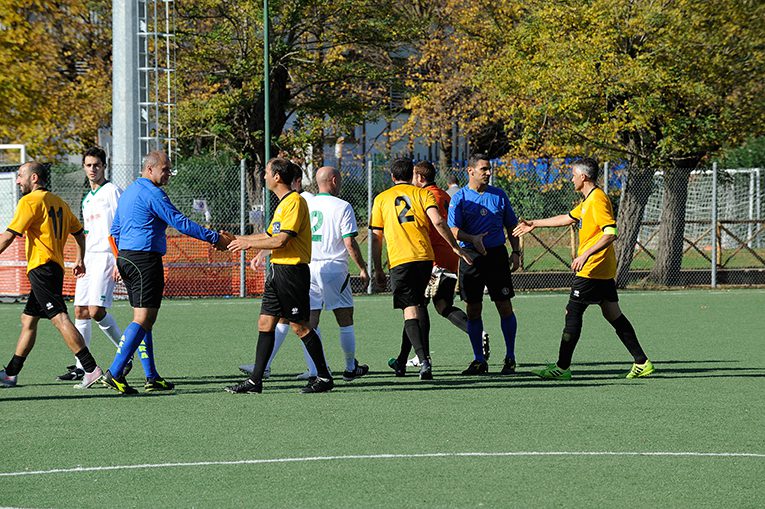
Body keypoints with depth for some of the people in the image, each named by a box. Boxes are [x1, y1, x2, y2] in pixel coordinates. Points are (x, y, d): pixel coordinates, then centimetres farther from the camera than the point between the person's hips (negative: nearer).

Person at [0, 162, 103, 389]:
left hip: (41, 266, -10)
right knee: (27, 320, 14)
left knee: (59, 318, -16)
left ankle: (91, 369, -24)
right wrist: (80, 260, 30)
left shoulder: (30, 201, -8)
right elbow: (78, 232, 25)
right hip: (56, 267, 10)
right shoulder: (58, 202, 17)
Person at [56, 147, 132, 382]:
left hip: (105, 257, -8)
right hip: (88, 258, 8)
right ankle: (80, 366, 3)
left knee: (96, 310, -17)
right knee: (81, 311, 2)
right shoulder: (87, 199, 20)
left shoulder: (112, 192, -5)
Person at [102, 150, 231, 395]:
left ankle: (152, 377, 12)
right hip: (145, 259, -10)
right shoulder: (152, 194, -11)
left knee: (142, 320, 11)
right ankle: (114, 373, -17)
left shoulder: (128, 193, 18)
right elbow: (181, 223, -14)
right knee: (144, 320, -11)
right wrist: (215, 239, -9)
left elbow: (115, 231, 23)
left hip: (126, 257, 10)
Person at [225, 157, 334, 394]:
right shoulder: (283, 203, 17)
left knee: (299, 326, -4)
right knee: (265, 323, 6)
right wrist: (238, 240, 20)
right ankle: (255, 380, 6)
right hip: (278, 270, 10)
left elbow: (281, 241, -20)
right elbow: (269, 235, 24)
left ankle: (324, 377, 5)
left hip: (292, 270, -10)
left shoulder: (295, 202, -14)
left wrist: (248, 244, -11)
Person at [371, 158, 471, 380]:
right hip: (424, 258, 2)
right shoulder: (422, 194, 9)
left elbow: (376, 237, 9)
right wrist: (455, 247, 0)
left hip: (400, 261, -2)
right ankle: (402, 362, 28)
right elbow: (437, 222, -7)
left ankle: (424, 360, -25)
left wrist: (378, 270, 15)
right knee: (416, 309, 17)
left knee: (411, 312, -5)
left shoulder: (381, 199, 10)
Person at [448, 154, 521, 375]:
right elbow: (453, 229, -9)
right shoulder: (459, 198, 0)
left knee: (505, 307, -1)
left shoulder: (499, 195, 8)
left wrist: (516, 252, 4)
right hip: (471, 256, -1)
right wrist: (472, 238, -27)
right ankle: (479, 360, 10)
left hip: (497, 255, 1)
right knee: (473, 310, 2)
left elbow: (511, 225, 14)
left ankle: (510, 358, 8)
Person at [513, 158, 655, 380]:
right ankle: (642, 363, 8)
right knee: (613, 315, 9)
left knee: (572, 313, -5)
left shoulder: (597, 200, -16)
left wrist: (586, 255, -31)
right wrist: (535, 224, 37)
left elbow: (610, 233, -25)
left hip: (591, 269, -10)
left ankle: (562, 367, -2)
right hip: (604, 270, 10)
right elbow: (568, 218, 31)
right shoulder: (588, 201, 16)